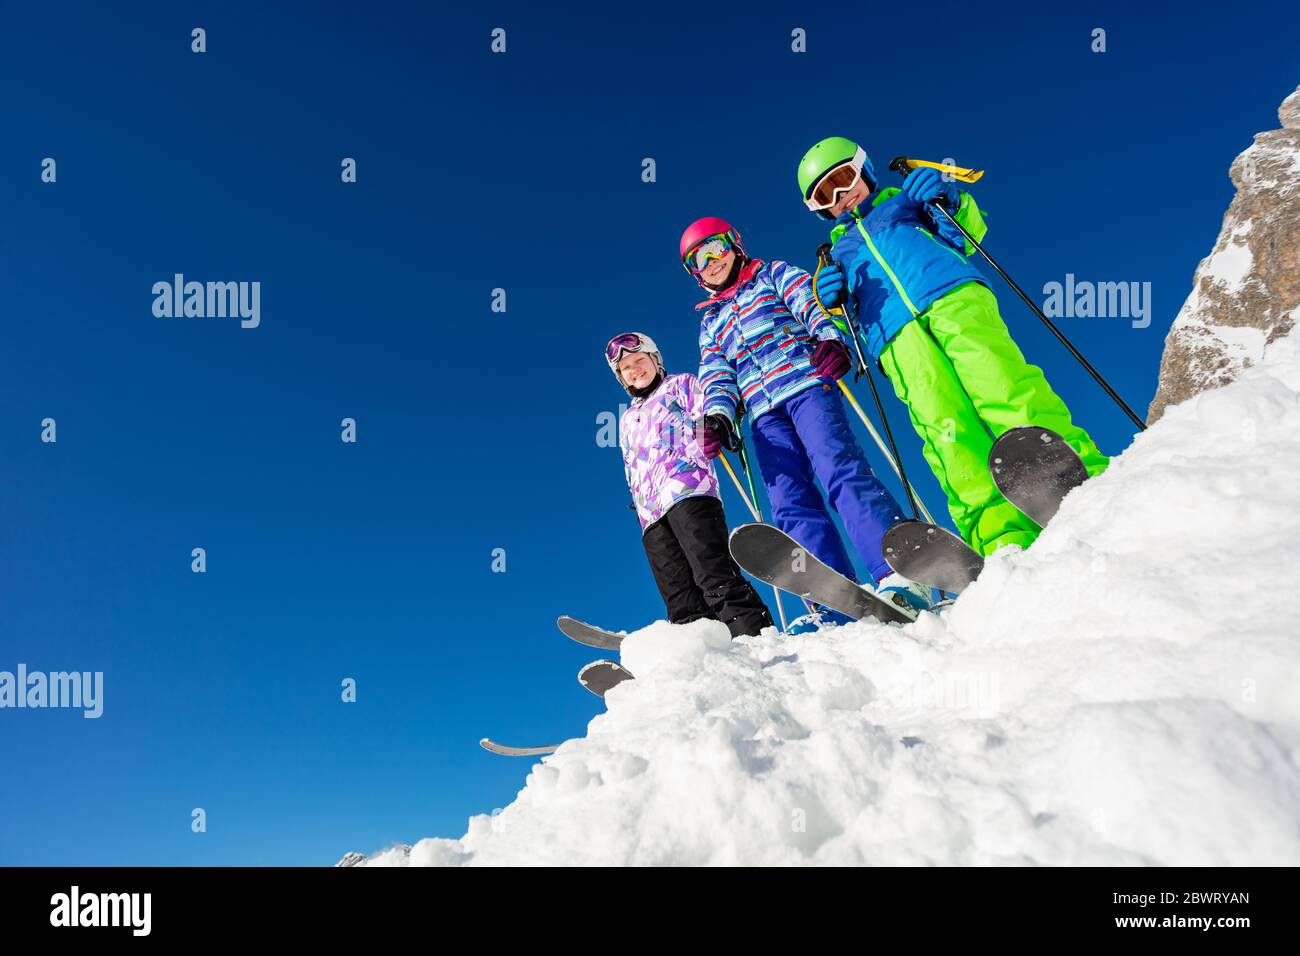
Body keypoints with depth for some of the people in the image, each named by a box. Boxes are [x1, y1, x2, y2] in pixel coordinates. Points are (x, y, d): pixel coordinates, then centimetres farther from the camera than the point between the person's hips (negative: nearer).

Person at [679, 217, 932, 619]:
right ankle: (842, 606, -24)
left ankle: (900, 575, -39)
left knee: (839, 471, -27)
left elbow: (810, 303, 3)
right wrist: (717, 415, -3)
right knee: (792, 505, -14)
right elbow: (716, 376, 19)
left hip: (806, 385, -4)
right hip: (765, 416, 4)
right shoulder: (712, 323, 33)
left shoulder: (773, 275, 22)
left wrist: (830, 338, -20)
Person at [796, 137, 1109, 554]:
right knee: (945, 426, -24)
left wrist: (947, 199, 0)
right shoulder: (838, 252, 36)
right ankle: (1005, 540, -39)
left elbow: (967, 233, 20)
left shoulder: (903, 202, 33)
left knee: (1000, 384, -28)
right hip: (896, 336, 0)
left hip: (951, 294, 0)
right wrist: (833, 304, 2)